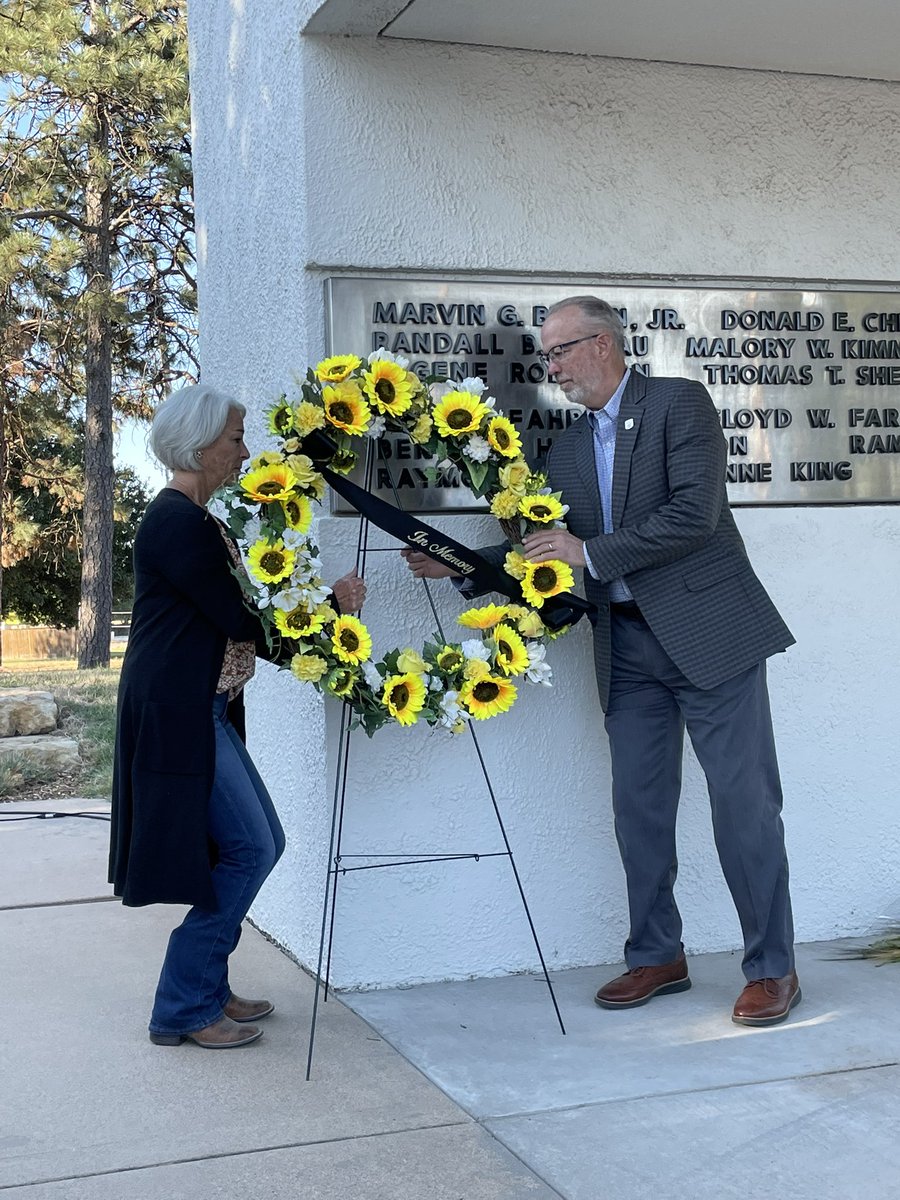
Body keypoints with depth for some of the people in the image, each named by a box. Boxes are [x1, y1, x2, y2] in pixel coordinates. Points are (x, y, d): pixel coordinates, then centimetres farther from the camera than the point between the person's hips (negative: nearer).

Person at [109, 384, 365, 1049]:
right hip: (176, 714, -10)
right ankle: (184, 1009, 4)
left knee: (258, 843, 12)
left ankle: (207, 988, 22)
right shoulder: (175, 522, -17)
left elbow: (233, 618, 14)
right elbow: (239, 617, -18)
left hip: (206, 711, 10)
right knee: (248, 848, -7)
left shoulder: (194, 518, 15)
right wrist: (332, 602, -9)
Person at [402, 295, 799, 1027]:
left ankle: (773, 967, 10)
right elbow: (543, 555, 15)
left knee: (744, 801, -1)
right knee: (638, 807, 10)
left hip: (709, 632, -6)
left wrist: (591, 553, -14)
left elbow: (694, 514, -17)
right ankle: (657, 955, 24)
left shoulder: (679, 403, -6)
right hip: (629, 647, 7)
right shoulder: (568, 451, 15)